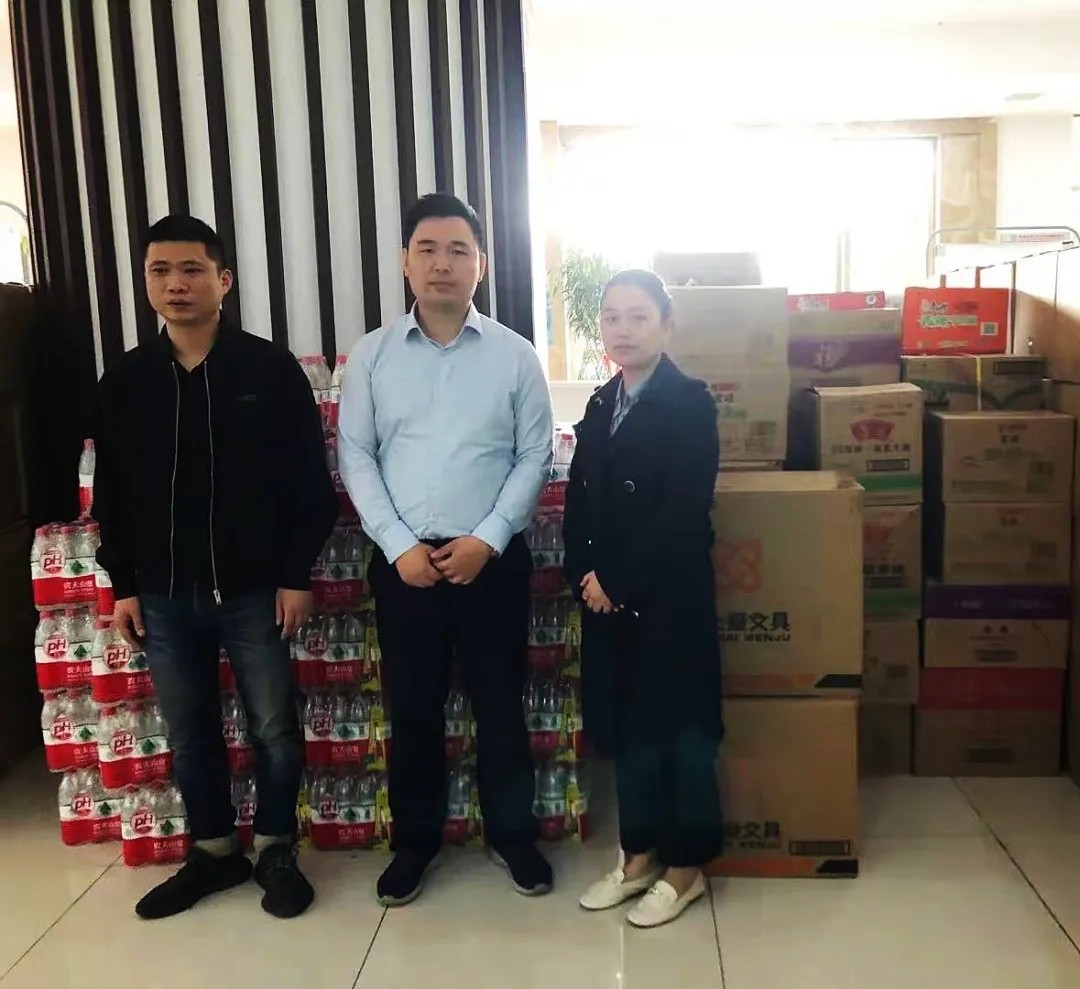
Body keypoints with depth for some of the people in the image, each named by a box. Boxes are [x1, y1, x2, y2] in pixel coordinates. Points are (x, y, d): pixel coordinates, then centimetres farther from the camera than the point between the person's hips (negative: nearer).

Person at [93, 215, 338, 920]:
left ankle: (276, 851, 26)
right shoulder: (124, 382, 5)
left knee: (274, 729, 6)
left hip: (254, 589, -3)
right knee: (189, 733, 14)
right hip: (164, 595, 3)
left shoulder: (271, 370, -5)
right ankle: (214, 851, 32)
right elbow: (111, 494, 10)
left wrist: (297, 575, -8)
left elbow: (310, 483, -5)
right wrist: (123, 584, 6)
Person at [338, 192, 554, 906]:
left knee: (500, 703, 10)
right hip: (403, 559, 1)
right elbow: (355, 457, 1)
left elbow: (535, 458, -1)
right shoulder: (372, 356, 2)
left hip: (491, 559, 0)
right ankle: (415, 841, 29)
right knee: (412, 707, 11)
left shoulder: (515, 356, 0)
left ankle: (512, 834, 29)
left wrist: (486, 539, -11)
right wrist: (399, 545, -9)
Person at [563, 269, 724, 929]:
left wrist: (617, 580, -15)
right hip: (608, 595, 7)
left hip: (670, 596, -7)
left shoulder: (690, 402, -10)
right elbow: (579, 500, 10)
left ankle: (686, 866, 22)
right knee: (625, 726, 14)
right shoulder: (601, 404, 12)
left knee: (681, 728, 6)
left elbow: (683, 513, -18)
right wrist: (584, 574, -4)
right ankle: (640, 854, 30)